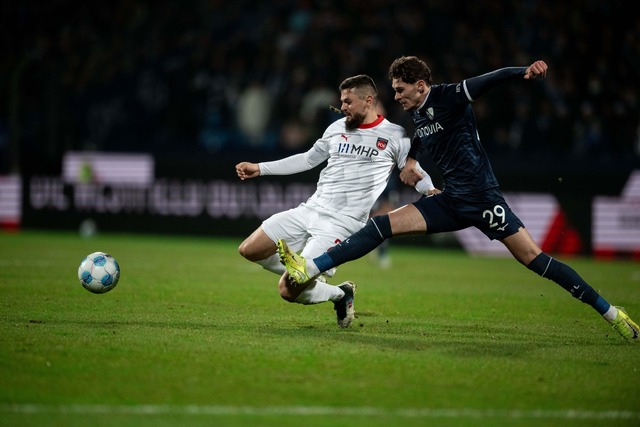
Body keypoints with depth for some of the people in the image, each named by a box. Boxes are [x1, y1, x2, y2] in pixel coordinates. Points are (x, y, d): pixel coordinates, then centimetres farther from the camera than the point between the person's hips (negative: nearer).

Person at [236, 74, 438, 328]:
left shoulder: (395, 136, -2)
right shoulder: (337, 128, 14)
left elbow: (415, 171, 3)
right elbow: (308, 159, 25)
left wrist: (431, 191, -21)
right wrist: (259, 168, 23)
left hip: (342, 225, -7)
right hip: (310, 210, 7)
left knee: (289, 292, -16)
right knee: (249, 250, -1)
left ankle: (340, 294, 15)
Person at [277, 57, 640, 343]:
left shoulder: (449, 97, -10)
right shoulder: (418, 113, 12)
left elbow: (492, 80, -23)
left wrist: (526, 73, -41)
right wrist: (410, 160, 14)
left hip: (482, 199, -7)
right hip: (451, 202, 7)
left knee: (534, 259, -11)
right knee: (382, 226, -3)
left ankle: (611, 313, -3)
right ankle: (307, 270, -7)